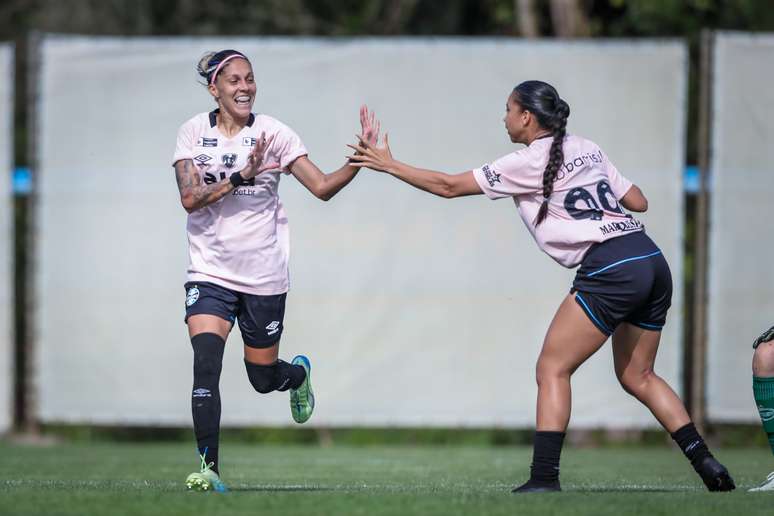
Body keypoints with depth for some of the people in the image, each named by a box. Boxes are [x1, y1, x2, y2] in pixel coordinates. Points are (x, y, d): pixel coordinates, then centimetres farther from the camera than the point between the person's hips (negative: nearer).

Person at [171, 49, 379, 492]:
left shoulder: (273, 133, -6)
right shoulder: (194, 132, -2)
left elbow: (322, 187, -10)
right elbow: (190, 198, -14)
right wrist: (240, 177, -26)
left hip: (264, 276, 0)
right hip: (210, 271, 0)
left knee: (263, 377, 9)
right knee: (206, 364, -19)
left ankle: (299, 373, 46)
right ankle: (209, 468, -15)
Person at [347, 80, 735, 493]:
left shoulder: (529, 163, -3)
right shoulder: (587, 149, 17)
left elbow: (449, 186, 2)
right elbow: (638, 201, 21)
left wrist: (388, 165, 10)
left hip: (609, 269, -8)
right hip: (654, 264, 8)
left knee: (552, 369, -2)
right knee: (637, 376, 18)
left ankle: (544, 478, -11)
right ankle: (706, 463, 12)